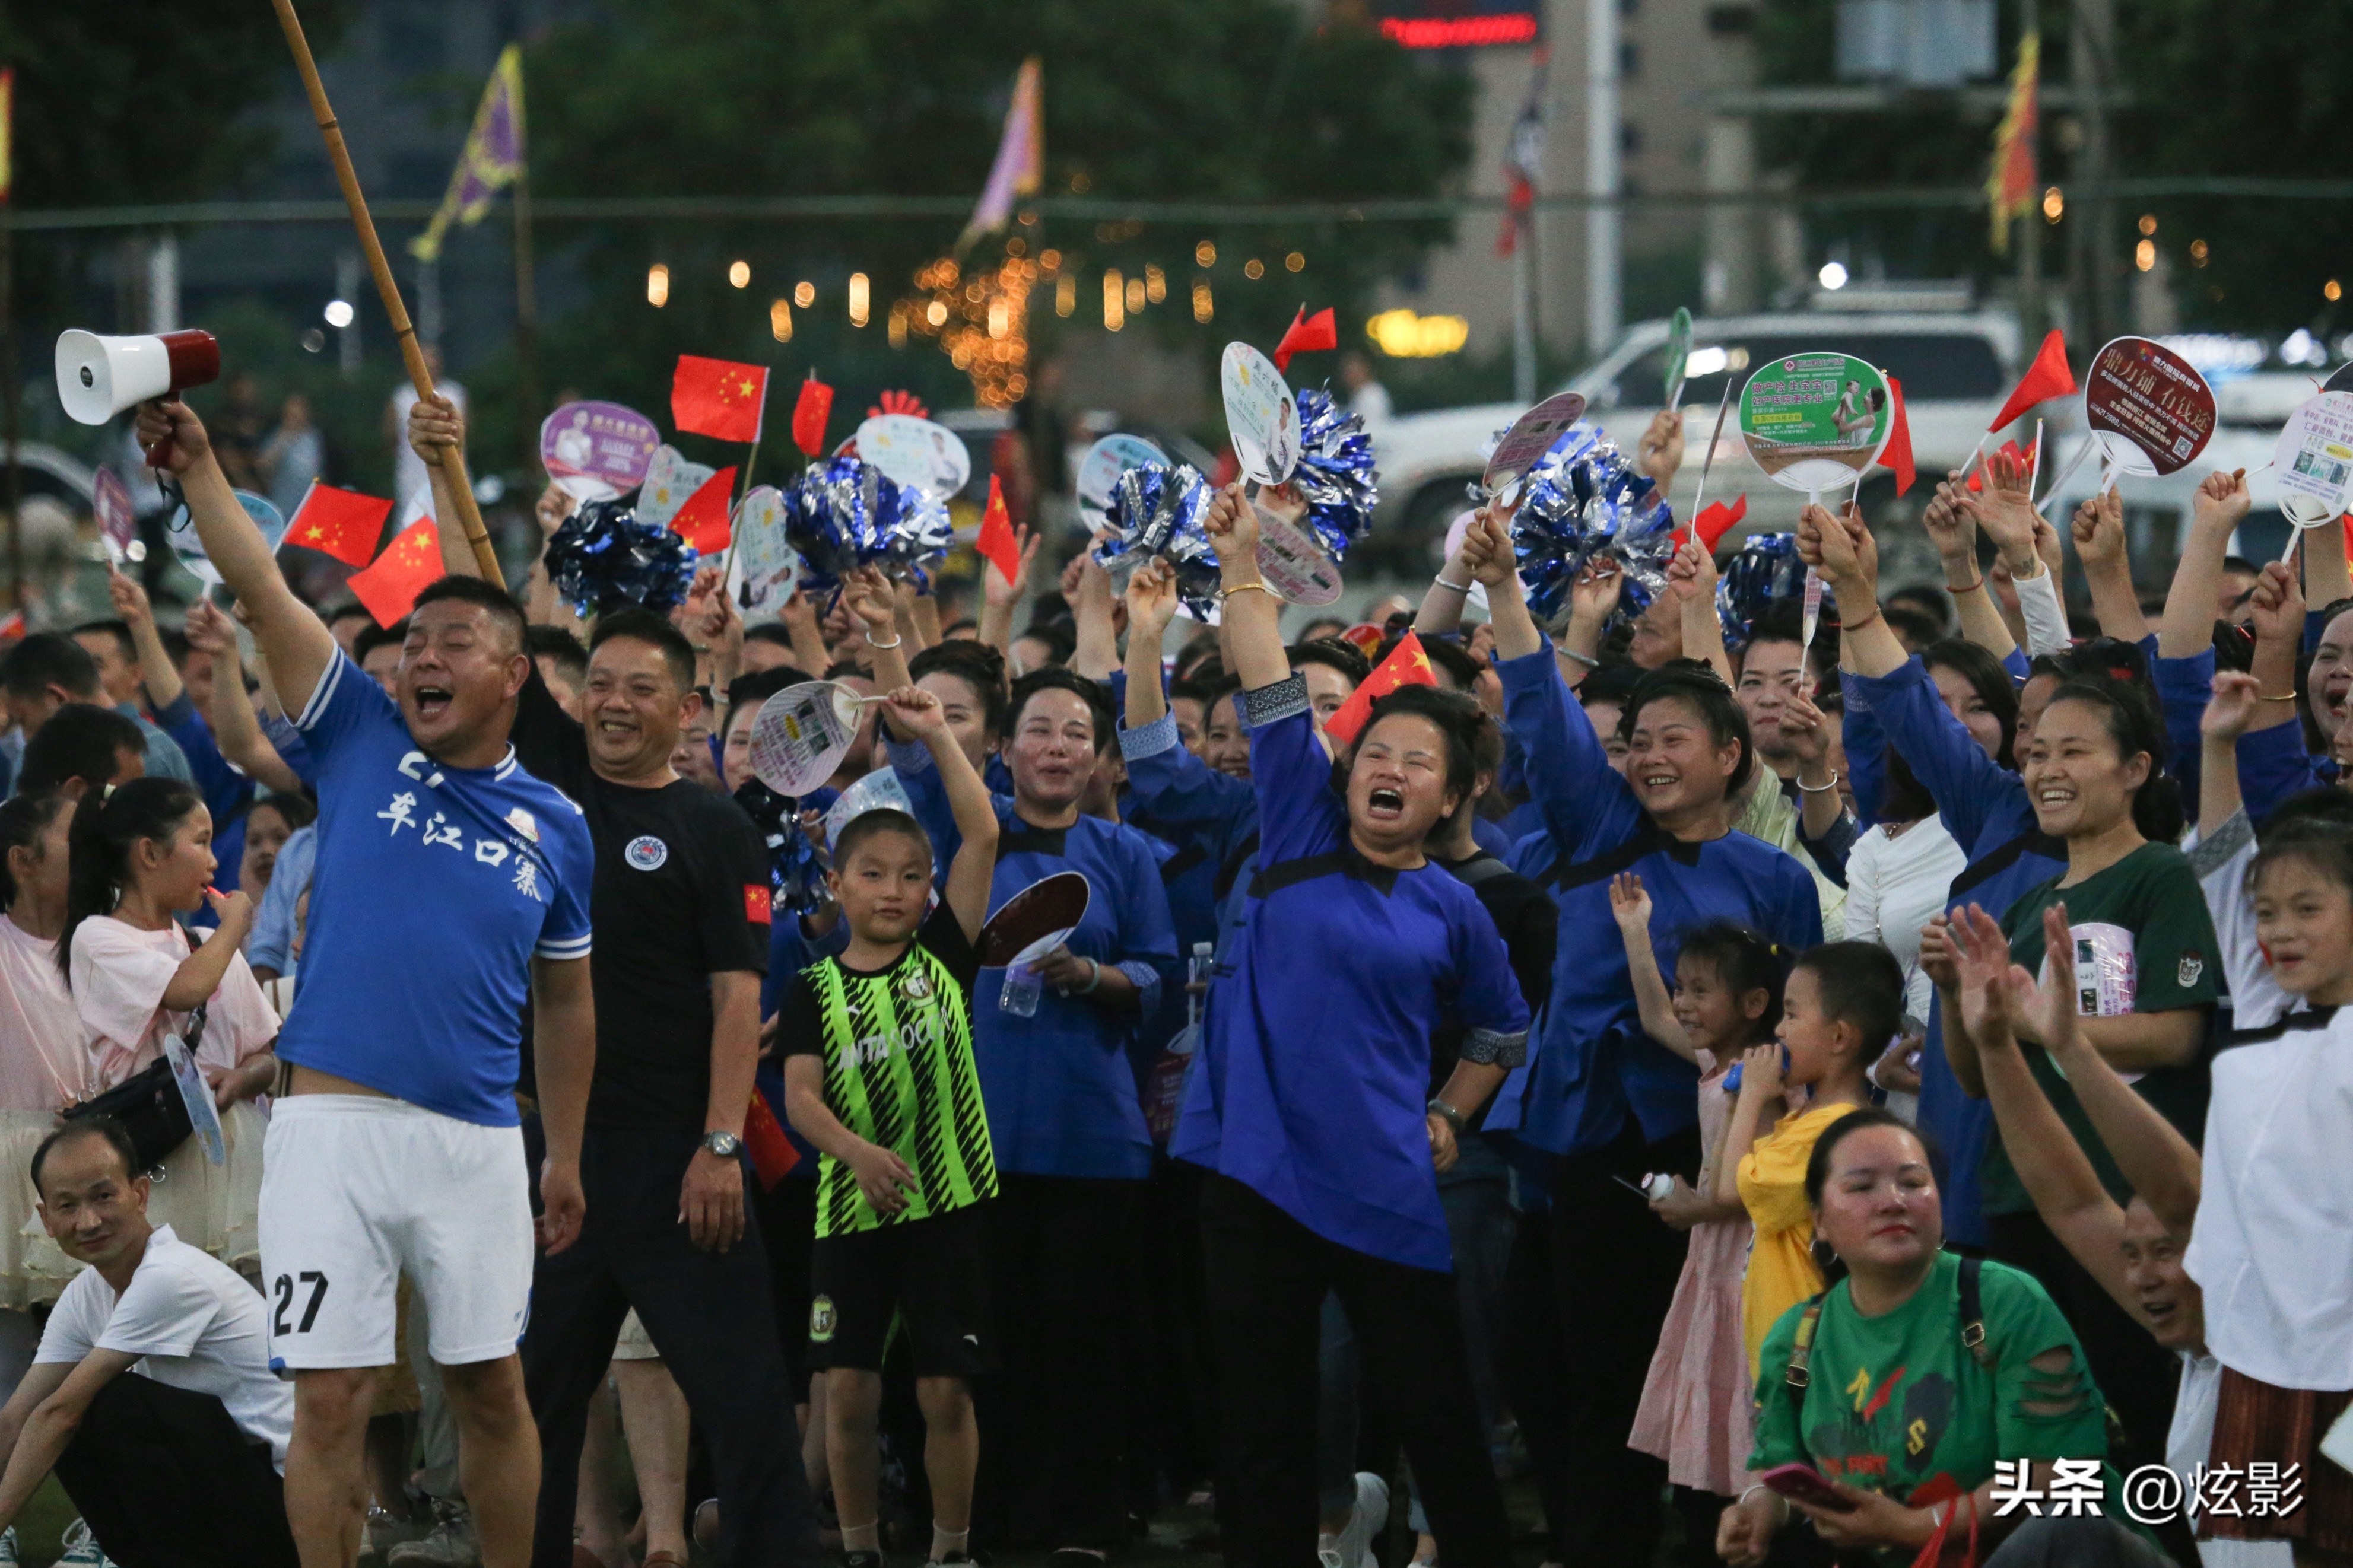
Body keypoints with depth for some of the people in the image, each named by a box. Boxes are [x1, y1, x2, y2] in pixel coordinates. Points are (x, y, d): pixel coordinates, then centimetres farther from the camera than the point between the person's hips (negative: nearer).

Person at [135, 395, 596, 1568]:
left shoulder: (555, 826, 8)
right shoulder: (361, 744, 5)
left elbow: (564, 1001, 16)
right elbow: (260, 590, -3)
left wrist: (567, 1156, 16)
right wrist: (195, 464, -13)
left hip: (479, 1142, 1)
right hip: (333, 1122, -1)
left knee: (491, 1385, 8)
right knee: (330, 1396, -2)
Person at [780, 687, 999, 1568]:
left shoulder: (944, 957, 5)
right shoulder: (815, 991, 5)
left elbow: (983, 836, -2)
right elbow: (801, 1094, -6)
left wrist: (936, 736, -3)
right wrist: (856, 1152, -25)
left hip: (950, 1204, 0)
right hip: (851, 1207, 1)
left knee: (946, 1389, -1)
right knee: (848, 1387, 0)